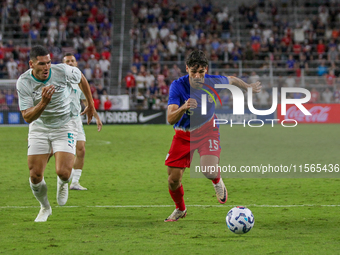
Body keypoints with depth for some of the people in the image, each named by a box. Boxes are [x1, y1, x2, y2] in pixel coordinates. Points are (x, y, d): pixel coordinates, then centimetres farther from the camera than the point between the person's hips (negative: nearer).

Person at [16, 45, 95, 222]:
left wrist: (90, 104, 17)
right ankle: (45, 208, 24)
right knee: (35, 176, -7)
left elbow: (81, 78, 6)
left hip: (64, 127, -1)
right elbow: (27, 117, -20)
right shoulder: (23, 83, -19)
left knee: (63, 172, -19)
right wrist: (43, 103, -38)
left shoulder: (63, 71, -18)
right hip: (39, 128, 1)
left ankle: (63, 183, 22)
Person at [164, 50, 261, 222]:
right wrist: (184, 108, -51)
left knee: (209, 171, -26)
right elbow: (170, 119, -32)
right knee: (173, 179, -4)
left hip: (207, 130, 0)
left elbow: (231, 80, 7)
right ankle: (180, 209, 29)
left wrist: (250, 87, 21)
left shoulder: (214, 82, -19)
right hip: (184, 134, 0)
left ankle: (217, 181, 14)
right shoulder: (178, 86, -24)